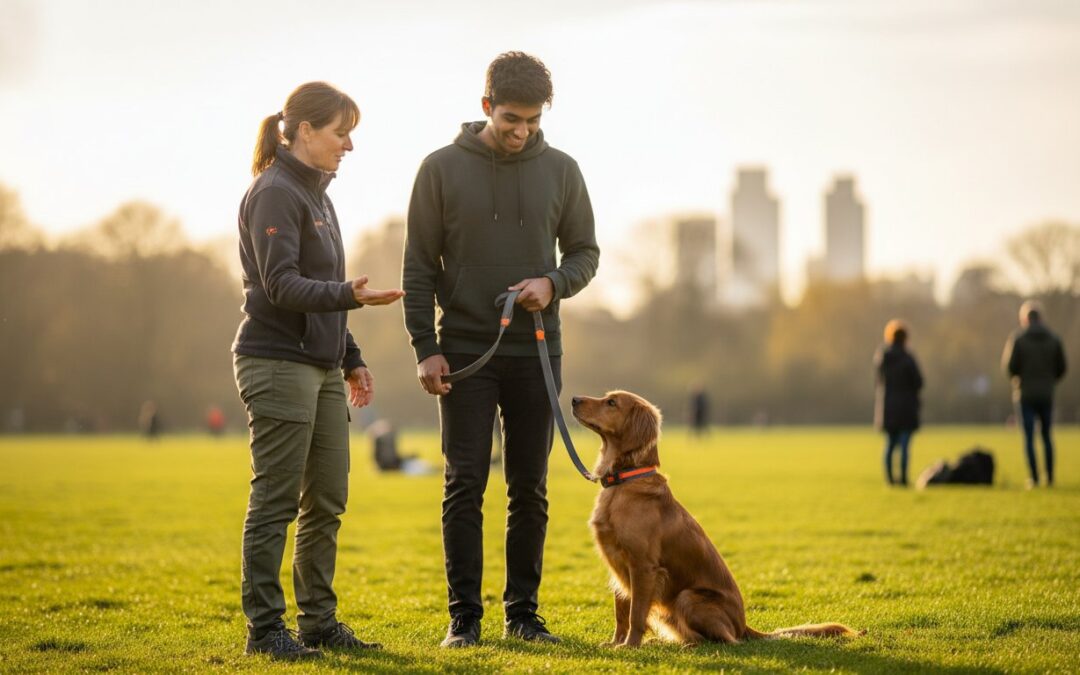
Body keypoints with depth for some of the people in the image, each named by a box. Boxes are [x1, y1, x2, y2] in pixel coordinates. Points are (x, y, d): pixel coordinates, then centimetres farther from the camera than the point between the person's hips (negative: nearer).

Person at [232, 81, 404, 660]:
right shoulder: (274, 193, -10)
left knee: (326, 502, 9)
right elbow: (282, 286, -19)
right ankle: (265, 628, 2)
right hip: (278, 364, -9)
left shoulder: (315, 195, 18)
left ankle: (319, 619, 17)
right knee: (276, 502, -4)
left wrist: (351, 361, 21)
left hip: (321, 368, 9)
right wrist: (348, 295, -32)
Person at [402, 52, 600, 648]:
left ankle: (523, 612, 14)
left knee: (529, 490, 5)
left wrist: (554, 284, -12)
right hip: (464, 353, -2)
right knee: (464, 486, -3)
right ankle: (464, 616, 4)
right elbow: (419, 267, 0)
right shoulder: (442, 169, -2)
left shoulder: (561, 171, 3)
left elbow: (585, 251, 10)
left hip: (536, 352, 2)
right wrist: (425, 348, -7)